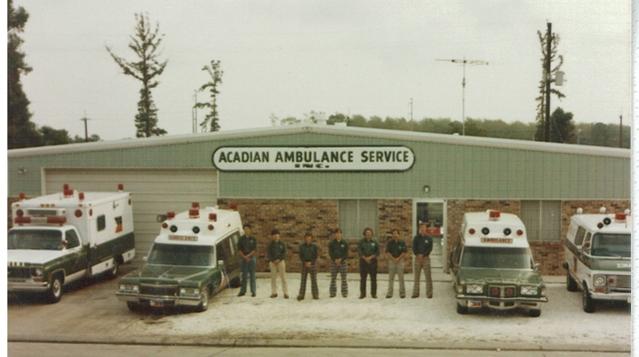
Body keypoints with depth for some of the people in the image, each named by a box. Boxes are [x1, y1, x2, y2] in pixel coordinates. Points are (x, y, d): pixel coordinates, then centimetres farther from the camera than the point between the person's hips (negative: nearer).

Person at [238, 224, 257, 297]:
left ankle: (253, 291, 3)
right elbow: (240, 250, 2)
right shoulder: (241, 239, 5)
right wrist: (245, 257, -11)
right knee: (244, 276, 4)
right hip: (244, 259, 1)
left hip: (251, 258, -1)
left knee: (252, 275, 1)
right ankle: (243, 291, 9)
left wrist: (248, 256, -14)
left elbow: (255, 250, -2)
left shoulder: (253, 239, 2)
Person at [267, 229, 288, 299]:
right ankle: (274, 292, 8)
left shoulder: (282, 244, 5)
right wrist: (273, 260, -12)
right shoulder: (270, 245, 6)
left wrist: (279, 259, -13)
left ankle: (285, 293, -5)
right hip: (272, 262, 1)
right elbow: (268, 254, 1)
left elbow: (284, 253, 0)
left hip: (281, 261, -1)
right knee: (273, 277, 1)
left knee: (283, 277, -6)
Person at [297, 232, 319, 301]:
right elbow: (301, 256, 1)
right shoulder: (302, 246, 1)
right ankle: (301, 295, 0)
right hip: (304, 264, 1)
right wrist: (305, 262, -12)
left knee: (314, 279, -2)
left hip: (313, 263, -1)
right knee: (303, 280, -2)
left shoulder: (314, 246, -1)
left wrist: (310, 262, -13)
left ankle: (315, 295, 3)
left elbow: (316, 256, -2)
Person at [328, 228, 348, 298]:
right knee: (333, 278, 1)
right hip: (333, 262, 0)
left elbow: (346, 253, 0)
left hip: (343, 262, 0)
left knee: (344, 279, -3)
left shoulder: (344, 243, 4)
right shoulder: (331, 243, 4)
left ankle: (344, 293, 1)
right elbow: (330, 253, -2)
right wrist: (335, 260, -15)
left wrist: (341, 259, -14)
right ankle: (332, 293, 6)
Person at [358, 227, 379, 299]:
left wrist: (370, 257, -12)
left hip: (373, 261, 1)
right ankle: (362, 293, 9)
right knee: (363, 278, 2)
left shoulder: (374, 242, 5)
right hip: (363, 261, 0)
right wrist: (365, 258, -14)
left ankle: (374, 293, 7)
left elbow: (377, 252, 0)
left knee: (373, 278, 1)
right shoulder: (361, 242, 3)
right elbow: (359, 251, -5)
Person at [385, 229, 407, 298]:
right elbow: (387, 252, 1)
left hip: (400, 260, -1)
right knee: (391, 278, 1)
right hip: (391, 261, 1)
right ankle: (389, 293, 3)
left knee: (401, 277, -3)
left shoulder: (402, 242, 2)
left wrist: (398, 259, -11)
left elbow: (404, 252, -1)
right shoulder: (389, 242, 5)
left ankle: (402, 293, 2)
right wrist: (393, 259, -8)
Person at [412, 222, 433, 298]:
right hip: (417, 258, 2)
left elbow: (430, 248, -2)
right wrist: (418, 255, -12)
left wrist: (423, 255, -13)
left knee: (428, 276, -5)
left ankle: (429, 293, -3)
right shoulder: (416, 238, 9)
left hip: (426, 258, -2)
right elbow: (414, 248, 3)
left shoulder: (429, 239, 4)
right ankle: (415, 293, 7)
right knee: (416, 276, 3)